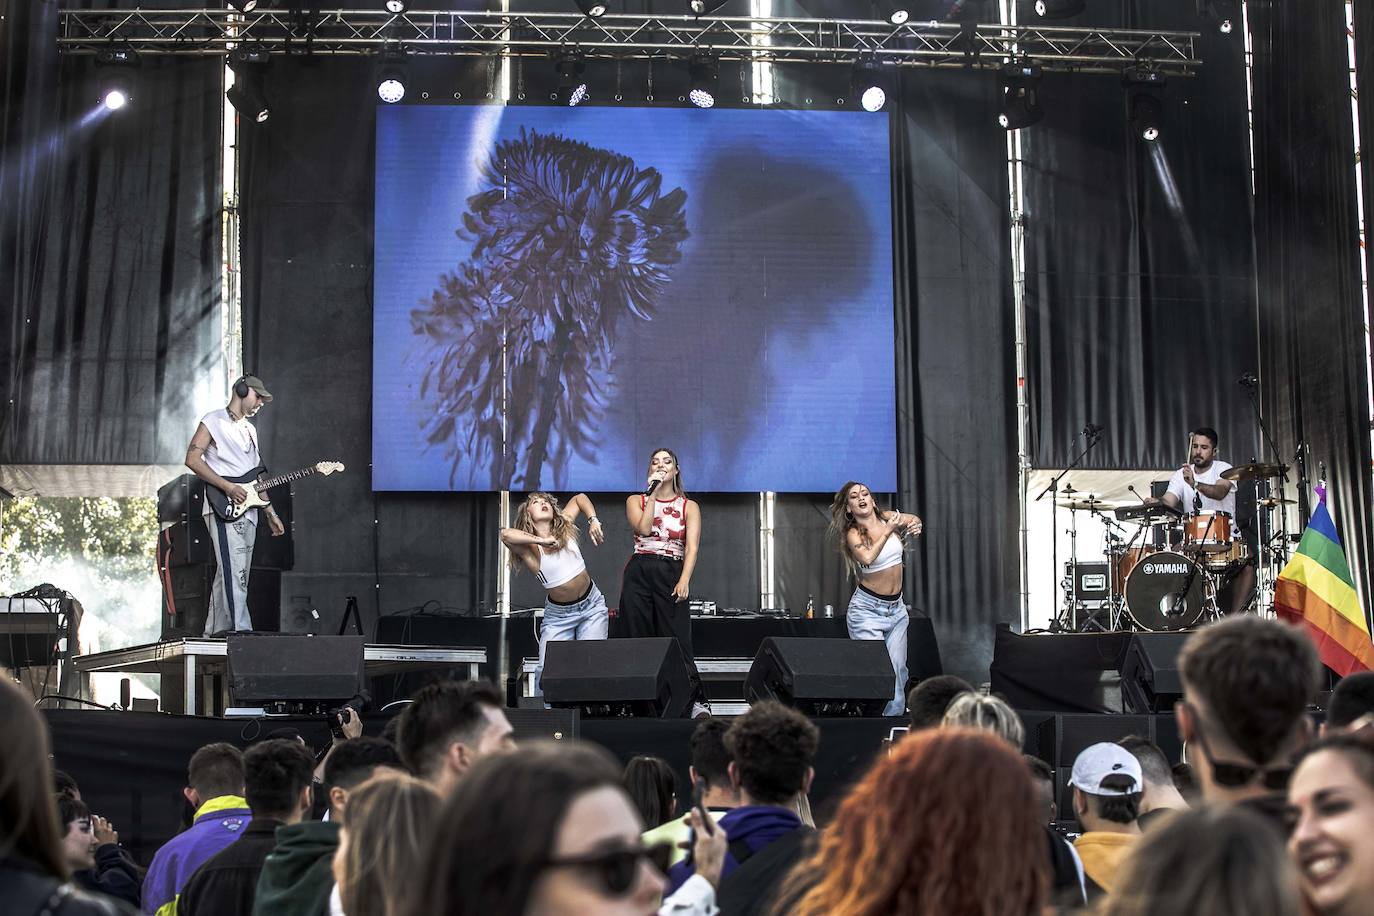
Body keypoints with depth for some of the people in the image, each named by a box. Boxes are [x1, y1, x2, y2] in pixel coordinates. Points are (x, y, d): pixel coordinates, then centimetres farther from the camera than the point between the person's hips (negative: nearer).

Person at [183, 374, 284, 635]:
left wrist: (271, 514, 21)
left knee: (229, 576, 7)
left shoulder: (250, 430, 25)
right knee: (235, 575, -17)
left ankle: (214, 633, 12)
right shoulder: (214, 421, 1)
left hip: (248, 513, 8)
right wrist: (227, 487, -17)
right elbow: (192, 459, -10)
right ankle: (241, 631, -23)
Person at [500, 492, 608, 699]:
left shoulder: (565, 526, -4)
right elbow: (506, 534, -39)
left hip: (592, 606, 2)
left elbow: (580, 498, 13)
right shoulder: (529, 548, -16)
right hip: (558, 615, -2)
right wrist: (541, 540, -37)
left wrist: (593, 520, -2)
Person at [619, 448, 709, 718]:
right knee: (635, 642, -2)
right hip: (638, 573, 2)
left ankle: (697, 702, -11)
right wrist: (653, 492, -4)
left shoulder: (689, 507, 9)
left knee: (676, 642, -10)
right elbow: (643, 528, -8)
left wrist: (684, 580, -18)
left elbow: (692, 546, -3)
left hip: (672, 575, -1)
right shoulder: (636, 501, 12)